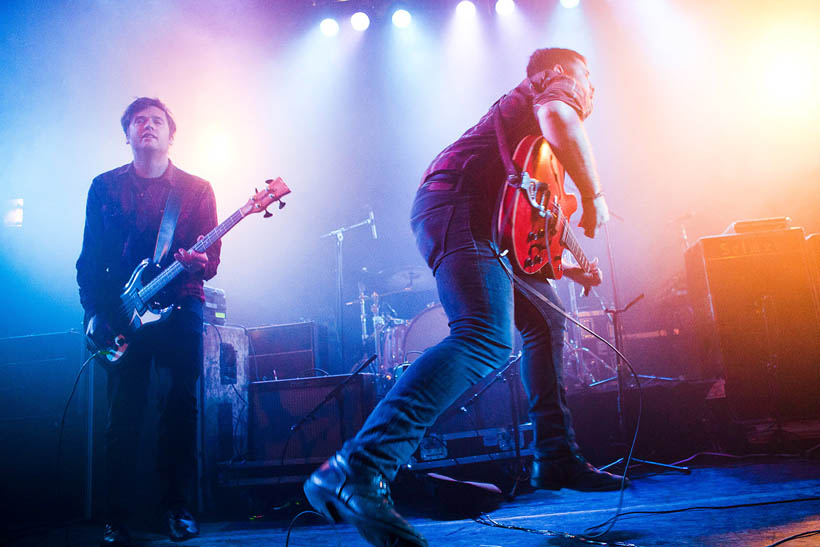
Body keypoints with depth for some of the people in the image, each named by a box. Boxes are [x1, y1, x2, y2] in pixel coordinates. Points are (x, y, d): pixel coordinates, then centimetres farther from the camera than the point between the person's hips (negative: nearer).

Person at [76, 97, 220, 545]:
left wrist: (199, 263, -22)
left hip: (180, 308, 0)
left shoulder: (196, 189, 8)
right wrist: (95, 312, -2)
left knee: (181, 407, 0)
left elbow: (212, 257, 2)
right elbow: (90, 257, 9)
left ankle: (178, 508, 14)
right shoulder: (105, 186, 11)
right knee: (123, 413, 0)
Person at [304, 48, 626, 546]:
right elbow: (557, 118, -17)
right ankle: (356, 472, -35)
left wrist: (568, 266, 34)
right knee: (486, 341, -27)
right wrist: (594, 194, -8)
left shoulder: (519, 106, 38)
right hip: (460, 207, -11)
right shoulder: (555, 85, 12)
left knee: (545, 322, 17)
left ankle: (556, 458, 22)